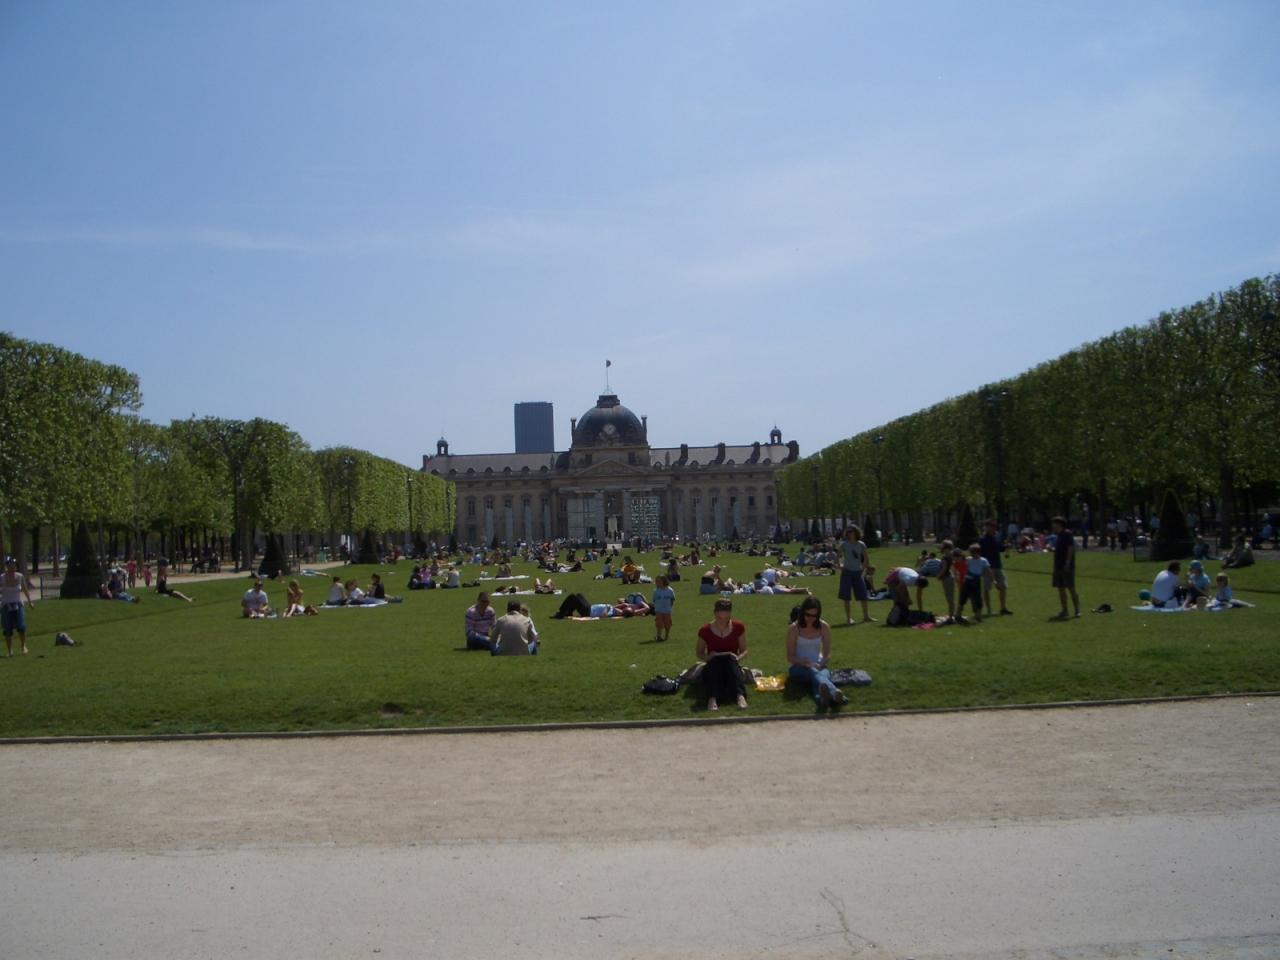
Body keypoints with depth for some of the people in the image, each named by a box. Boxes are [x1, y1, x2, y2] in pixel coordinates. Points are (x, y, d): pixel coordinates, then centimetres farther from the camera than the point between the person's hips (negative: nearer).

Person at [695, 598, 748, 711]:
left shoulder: (738, 627, -3)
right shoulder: (705, 631, -6)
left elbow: (744, 650, 6)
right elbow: (699, 653, 5)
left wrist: (738, 657, -17)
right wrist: (708, 657, -17)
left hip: (732, 666, 1)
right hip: (713, 668, 0)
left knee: (730, 657, -33)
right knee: (716, 659, -34)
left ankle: (740, 696, -51)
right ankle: (712, 698, -51)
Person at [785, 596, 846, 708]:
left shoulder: (824, 627, -1)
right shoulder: (793, 628, -8)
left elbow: (827, 655, 1)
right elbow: (790, 657, -7)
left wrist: (820, 665, -20)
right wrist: (807, 664, -24)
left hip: (818, 665, 3)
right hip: (799, 667, -2)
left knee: (824, 674, -37)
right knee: (814, 672, -39)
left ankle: (822, 697, -74)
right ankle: (834, 692, -75)